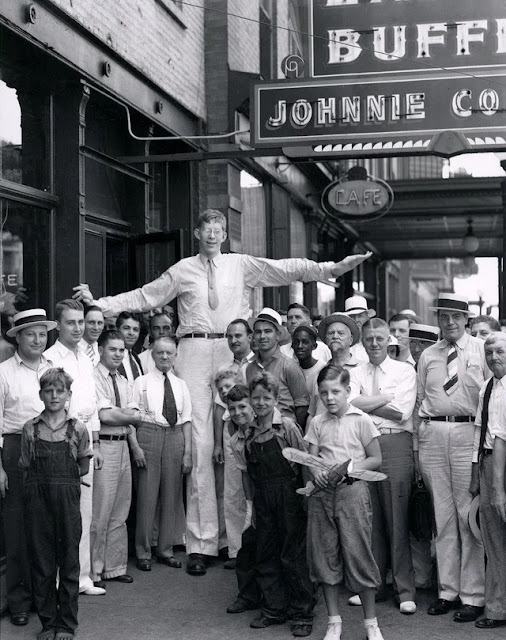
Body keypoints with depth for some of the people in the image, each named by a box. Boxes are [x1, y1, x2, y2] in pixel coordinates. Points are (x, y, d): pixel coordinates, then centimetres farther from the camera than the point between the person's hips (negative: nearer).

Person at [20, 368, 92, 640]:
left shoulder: (77, 429, 2)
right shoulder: (30, 429, 4)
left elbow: (83, 467, 10)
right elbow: (26, 467, 8)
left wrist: (62, 480, 3)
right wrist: (41, 483, -2)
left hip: (67, 497, -1)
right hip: (37, 497, 1)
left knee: (69, 560, 4)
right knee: (41, 559, 4)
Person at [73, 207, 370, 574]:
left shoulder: (242, 265, 13)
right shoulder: (181, 271, 14)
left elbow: (288, 269, 8)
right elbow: (144, 297, 16)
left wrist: (333, 268, -1)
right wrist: (99, 303, 10)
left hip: (232, 352, 1)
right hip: (194, 353, 0)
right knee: (198, 444, -6)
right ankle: (200, 543, -3)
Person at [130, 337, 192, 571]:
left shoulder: (181, 385, 12)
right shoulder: (142, 382, 2)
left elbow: (186, 419, 10)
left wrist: (188, 451, 4)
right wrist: (135, 447, -12)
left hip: (175, 436, 4)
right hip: (149, 435, -4)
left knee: (172, 495, 8)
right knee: (147, 495, -2)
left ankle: (166, 549, 19)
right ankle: (143, 552, 8)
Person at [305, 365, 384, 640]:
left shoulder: (361, 420, -1)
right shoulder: (317, 423, 9)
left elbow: (375, 459, 1)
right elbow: (312, 458, 9)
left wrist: (349, 468, -13)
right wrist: (316, 471, -13)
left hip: (352, 491, -4)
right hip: (322, 492, 4)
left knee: (358, 555, -3)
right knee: (325, 557, 7)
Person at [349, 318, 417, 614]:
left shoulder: (405, 371, 6)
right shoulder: (356, 373, 14)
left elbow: (402, 412, -6)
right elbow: (351, 403, -4)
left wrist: (366, 403, -3)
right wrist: (387, 397, -6)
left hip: (395, 443, -3)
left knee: (397, 517, -3)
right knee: (369, 517, 5)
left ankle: (406, 589, 5)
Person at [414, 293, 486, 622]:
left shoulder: (482, 350, 4)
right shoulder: (427, 355, 13)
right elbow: (420, 402, 14)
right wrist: (417, 447, 11)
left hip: (468, 433, -3)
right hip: (432, 434, 3)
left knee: (469, 515, -2)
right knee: (443, 515, 8)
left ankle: (473, 595, 7)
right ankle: (448, 590, 17)